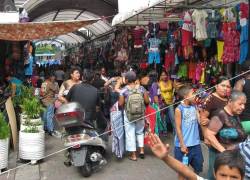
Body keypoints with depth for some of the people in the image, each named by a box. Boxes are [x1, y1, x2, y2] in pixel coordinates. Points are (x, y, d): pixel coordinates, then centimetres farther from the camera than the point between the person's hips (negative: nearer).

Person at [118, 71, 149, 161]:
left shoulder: (124, 90, -11)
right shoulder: (141, 88, -5)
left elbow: (120, 104, -12)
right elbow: (147, 101, -4)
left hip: (128, 114, -3)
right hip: (140, 114, 3)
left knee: (130, 134, 7)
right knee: (140, 131, 22)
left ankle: (133, 155, 12)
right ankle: (141, 150, 19)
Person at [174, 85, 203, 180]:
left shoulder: (194, 107, 3)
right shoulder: (179, 109, -14)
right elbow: (178, 128, -13)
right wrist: (182, 145, -14)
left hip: (195, 144, 6)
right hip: (183, 145, -5)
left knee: (198, 167, 18)